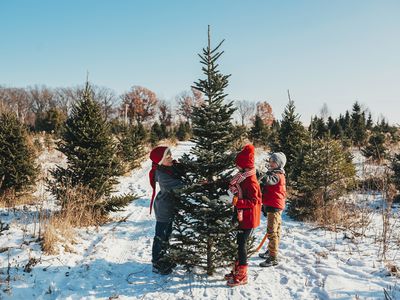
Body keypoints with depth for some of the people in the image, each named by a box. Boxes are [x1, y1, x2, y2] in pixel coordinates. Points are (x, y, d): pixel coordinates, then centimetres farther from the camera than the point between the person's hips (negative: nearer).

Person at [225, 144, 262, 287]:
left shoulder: (250, 181, -21)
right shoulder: (243, 176, 6)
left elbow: (254, 201, -21)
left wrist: (238, 202, -26)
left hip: (248, 217, -9)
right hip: (241, 216, 9)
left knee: (241, 243, -1)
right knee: (239, 242, 16)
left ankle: (242, 276, 10)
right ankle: (237, 270, 30)